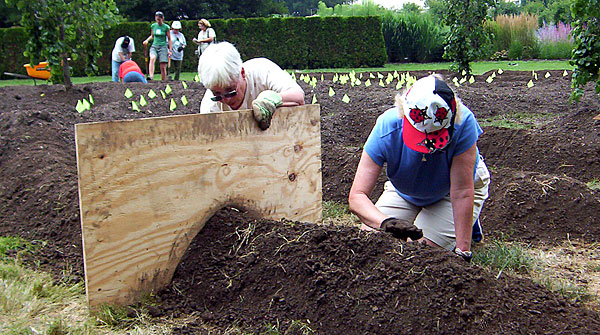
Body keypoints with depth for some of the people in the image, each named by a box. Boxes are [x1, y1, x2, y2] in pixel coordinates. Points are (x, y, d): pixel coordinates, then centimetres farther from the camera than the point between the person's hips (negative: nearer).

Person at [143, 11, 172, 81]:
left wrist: (170, 50, 1)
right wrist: (147, 40, 4)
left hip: (163, 47, -2)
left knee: (163, 67, -6)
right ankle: (151, 76, -43)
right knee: (152, 58, -31)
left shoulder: (166, 27, -1)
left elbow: (169, 39, 5)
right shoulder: (153, 26, 8)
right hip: (154, 46, 2)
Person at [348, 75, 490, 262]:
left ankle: (469, 224, 10)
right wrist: (386, 223, -55)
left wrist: (462, 250, -36)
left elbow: (462, 193, -35)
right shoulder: (387, 128, -34)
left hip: (449, 192, -2)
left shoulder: (463, 122, -38)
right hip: (405, 192, 2)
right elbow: (357, 196, -36)